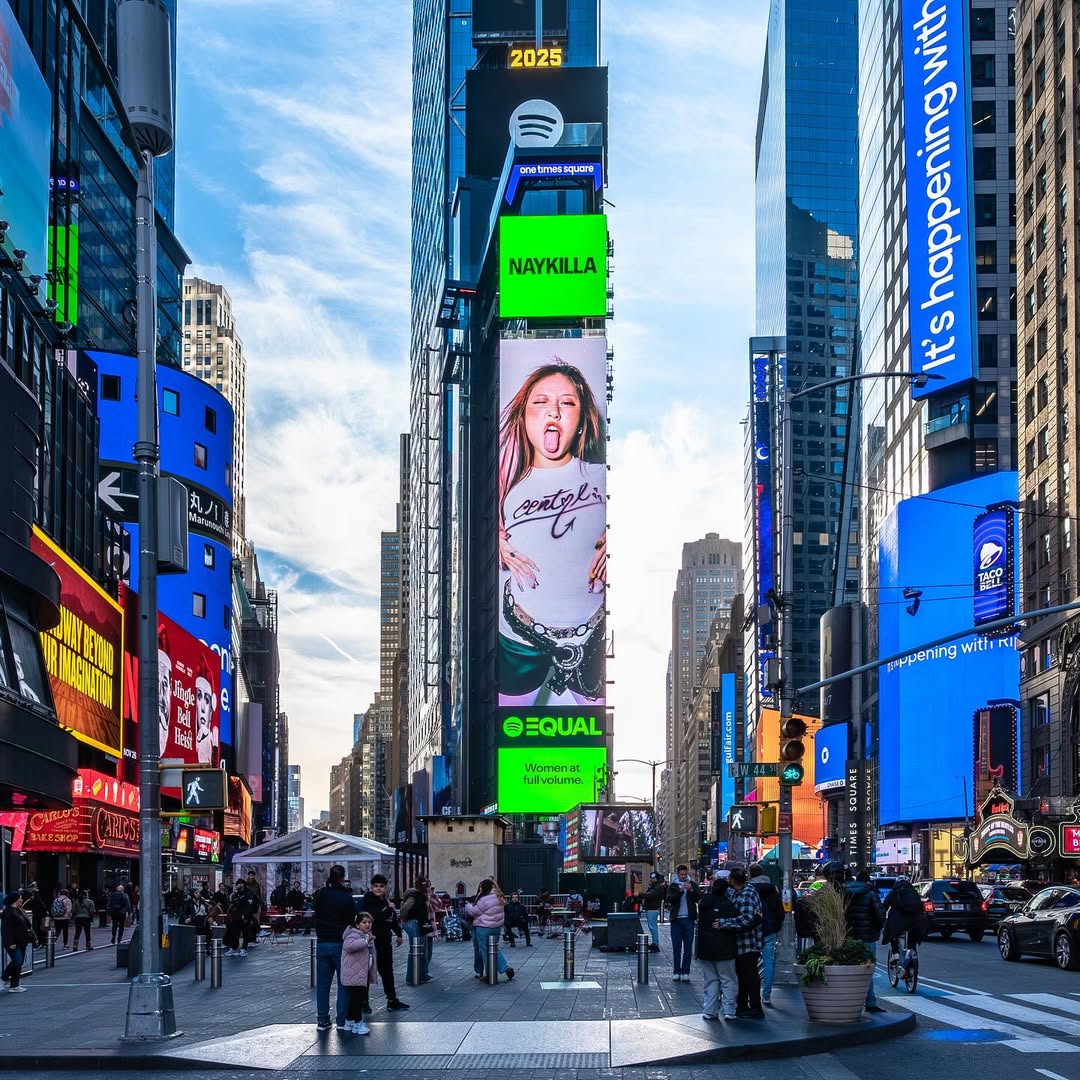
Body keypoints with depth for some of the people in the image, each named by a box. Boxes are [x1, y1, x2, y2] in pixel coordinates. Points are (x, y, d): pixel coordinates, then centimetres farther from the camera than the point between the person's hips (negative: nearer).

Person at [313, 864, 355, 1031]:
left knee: (322, 983, 9)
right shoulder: (346, 897, -10)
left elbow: (317, 916, 10)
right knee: (343, 983, 4)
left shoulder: (321, 894, 2)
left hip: (322, 943, 4)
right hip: (340, 943, -4)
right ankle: (342, 1020, 3)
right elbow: (351, 921, -7)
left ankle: (322, 1020, 10)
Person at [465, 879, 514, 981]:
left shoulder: (484, 900, -20)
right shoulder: (499, 897, 6)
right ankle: (506, 968, 7)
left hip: (484, 928, -8)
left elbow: (474, 912, -11)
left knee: (485, 951, 3)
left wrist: (468, 906, 9)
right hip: (497, 927, 8)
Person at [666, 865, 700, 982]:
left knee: (688, 947, 0)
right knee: (676, 947, 0)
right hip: (676, 919, 0)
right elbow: (670, 899, -9)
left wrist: (691, 890, -20)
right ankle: (676, 972, 4)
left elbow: (699, 898, -3)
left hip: (689, 919, 0)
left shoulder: (693, 884, 9)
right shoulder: (673, 886, 7)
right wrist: (680, 891, -22)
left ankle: (685, 972, 3)